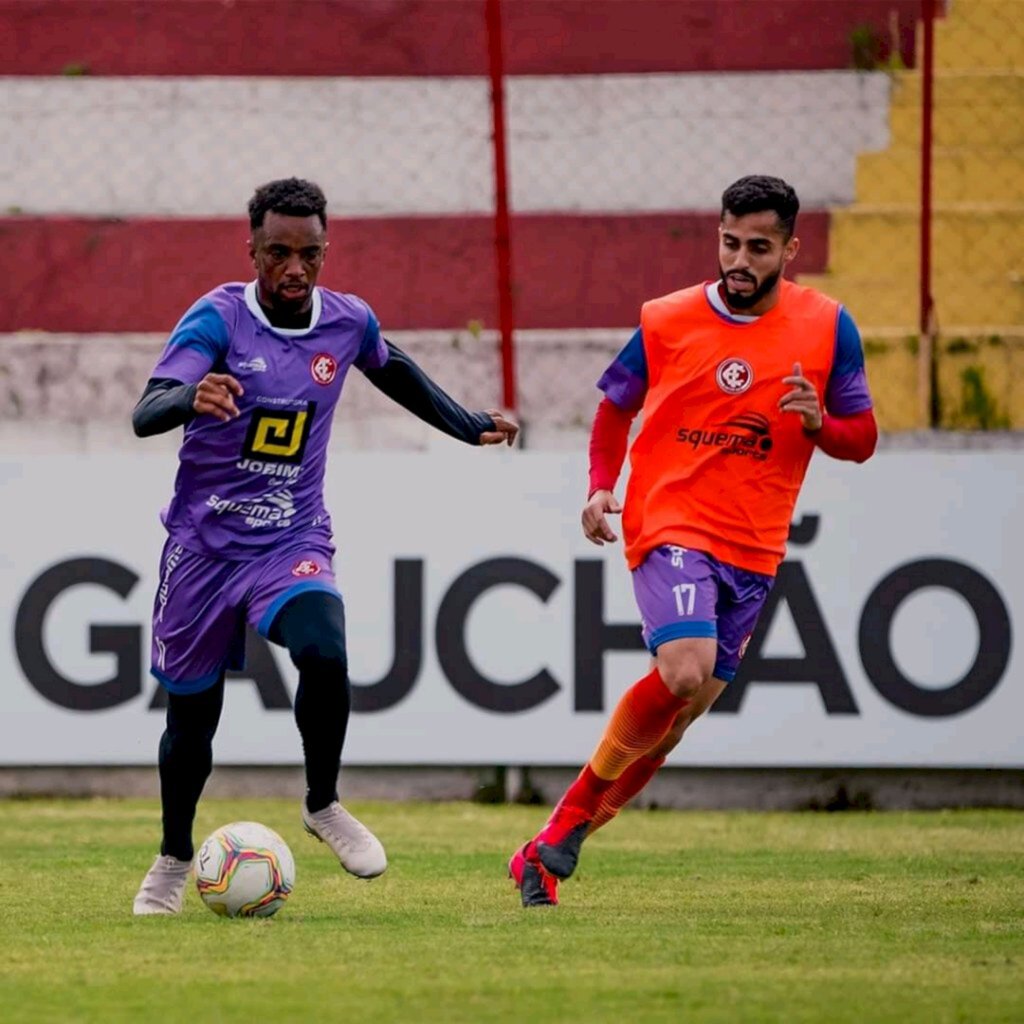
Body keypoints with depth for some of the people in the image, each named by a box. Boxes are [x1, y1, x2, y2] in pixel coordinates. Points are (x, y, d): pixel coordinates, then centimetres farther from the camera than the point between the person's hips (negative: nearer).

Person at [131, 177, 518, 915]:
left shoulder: (348, 321, -4)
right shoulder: (217, 319, -16)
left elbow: (395, 371, 21)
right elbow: (145, 414, -31)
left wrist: (468, 427, 20)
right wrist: (193, 396, -52)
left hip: (293, 542, 1)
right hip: (203, 543, -1)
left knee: (324, 654, -28)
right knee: (190, 714, 9)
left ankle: (324, 806, -5)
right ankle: (174, 859, 34)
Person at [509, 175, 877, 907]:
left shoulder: (827, 329, 1)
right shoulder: (667, 322, -1)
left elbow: (862, 440, 7)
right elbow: (616, 407, 14)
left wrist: (820, 423, -16)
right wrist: (601, 488, -3)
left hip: (754, 550, 3)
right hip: (670, 527, -3)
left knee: (677, 712, 4)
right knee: (686, 673, -26)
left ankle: (556, 845, 16)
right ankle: (575, 816, -8)